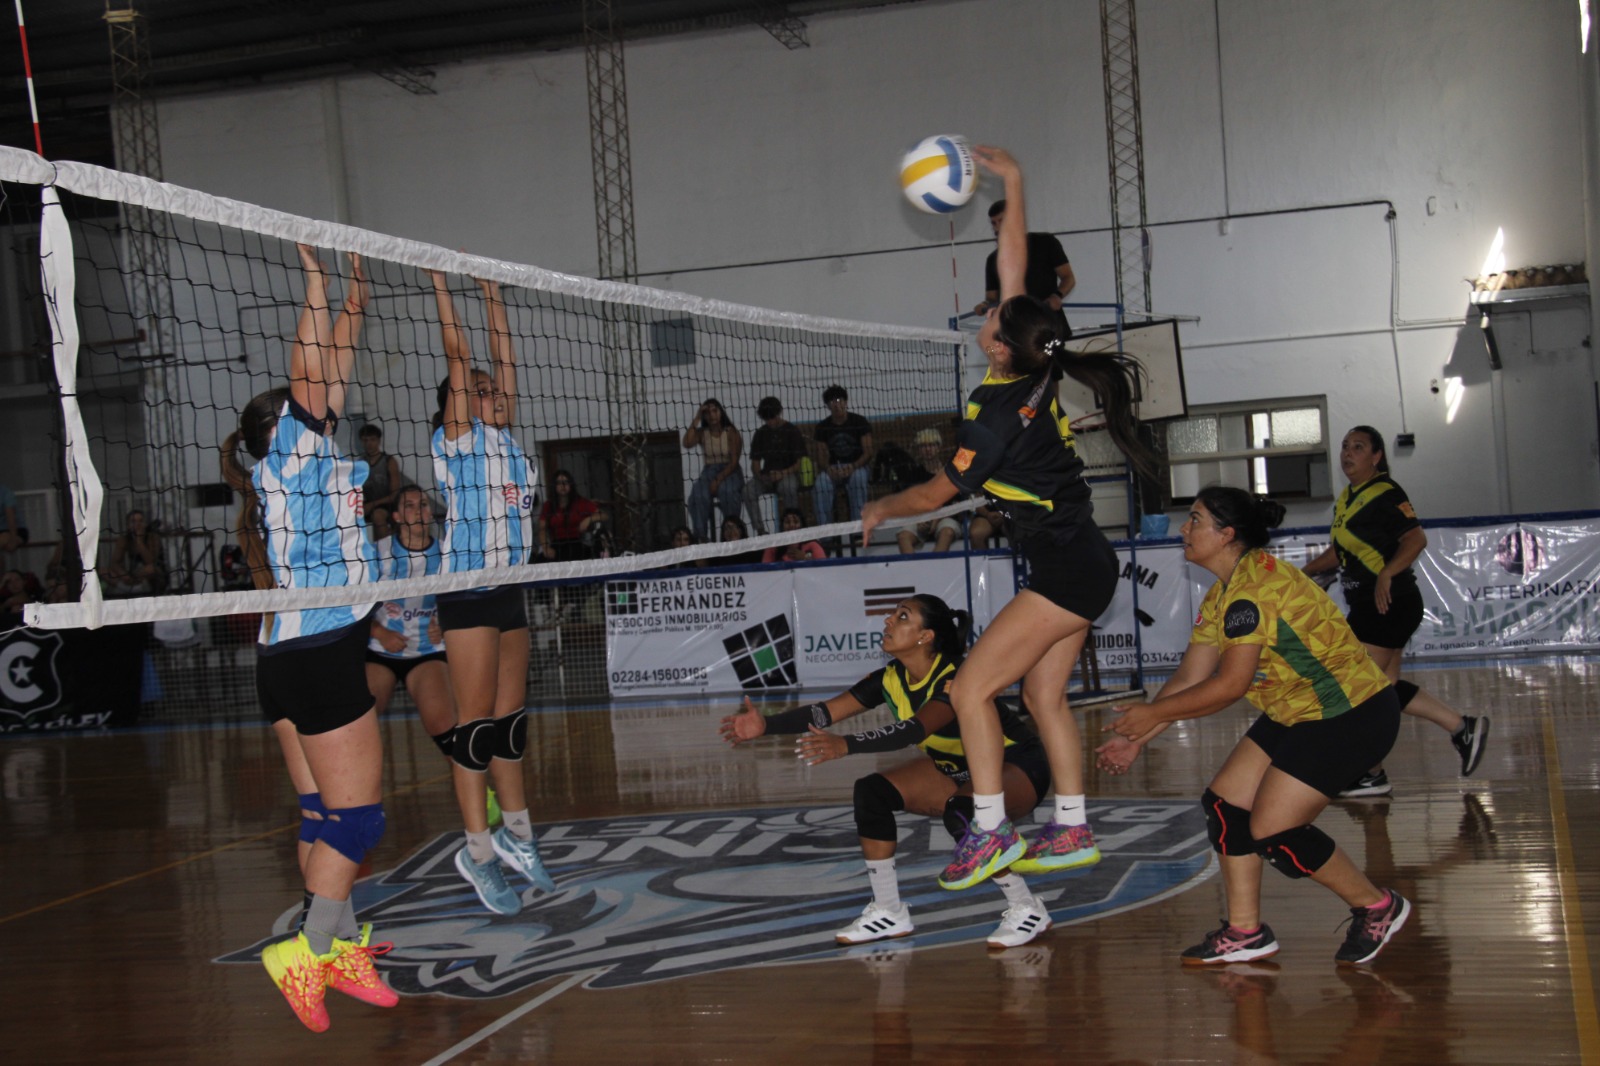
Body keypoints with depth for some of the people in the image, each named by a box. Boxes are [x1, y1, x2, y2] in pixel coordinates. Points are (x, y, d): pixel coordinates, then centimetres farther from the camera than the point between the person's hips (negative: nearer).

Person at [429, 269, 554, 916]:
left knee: (510, 719, 12)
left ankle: (516, 834, 21)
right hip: (468, 592, -7)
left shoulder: (504, 436, 15)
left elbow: (502, 354, 17)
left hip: (509, 591, 7)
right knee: (477, 723, -4)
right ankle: (478, 853, 2)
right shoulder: (457, 438, -2)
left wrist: (490, 286, 20)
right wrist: (440, 278, -3)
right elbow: (456, 349, -6)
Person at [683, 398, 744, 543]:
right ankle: (701, 536, -30)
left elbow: (734, 461, -7)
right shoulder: (701, 433, 9)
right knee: (698, 496, -31)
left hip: (730, 472, -2)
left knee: (726, 491, -38)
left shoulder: (731, 432, 0)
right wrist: (696, 419, -8)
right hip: (709, 472, 2)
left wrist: (718, 480, -19)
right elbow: (687, 444, -12)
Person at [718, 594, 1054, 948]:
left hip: (1016, 766, -8)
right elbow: (825, 712, -17)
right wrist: (766, 725, -31)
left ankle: (1027, 909, -18)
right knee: (872, 792, -11)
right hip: (957, 769, 8)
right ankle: (889, 913, 1)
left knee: (962, 813, -38)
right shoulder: (892, 678, -9)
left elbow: (915, 729, -47)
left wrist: (846, 745, -61)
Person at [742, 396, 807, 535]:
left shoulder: (792, 431, 1)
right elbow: (755, 463, 12)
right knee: (748, 489, -28)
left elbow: (801, 462, -4)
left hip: (789, 473, -4)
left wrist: (783, 473, -20)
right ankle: (760, 531, -25)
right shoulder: (760, 434, 12)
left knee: (788, 487, -40)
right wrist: (759, 476, -11)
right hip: (767, 476, 4)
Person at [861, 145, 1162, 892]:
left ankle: (990, 832, -6)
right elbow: (1013, 267, 11)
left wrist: (881, 508, 11)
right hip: (1083, 565, 9)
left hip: (1064, 571, -9)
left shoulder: (999, 413, -19)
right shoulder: (1037, 373, 1)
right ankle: (1071, 831, 19)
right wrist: (1013, 185, 16)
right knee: (1043, 693, 14)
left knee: (971, 689, -7)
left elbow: (938, 493, -6)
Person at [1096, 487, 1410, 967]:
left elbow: (1230, 685, -22)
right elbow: (1190, 678, 9)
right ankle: (1245, 933, 15)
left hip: (1353, 714, -10)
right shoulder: (1220, 597, 9)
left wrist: (1153, 713, -13)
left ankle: (1377, 908, 11)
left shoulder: (1254, 584, -22)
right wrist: (1137, 737, 3)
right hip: (1299, 713, 10)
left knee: (1271, 831, -9)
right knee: (1226, 803, 4)